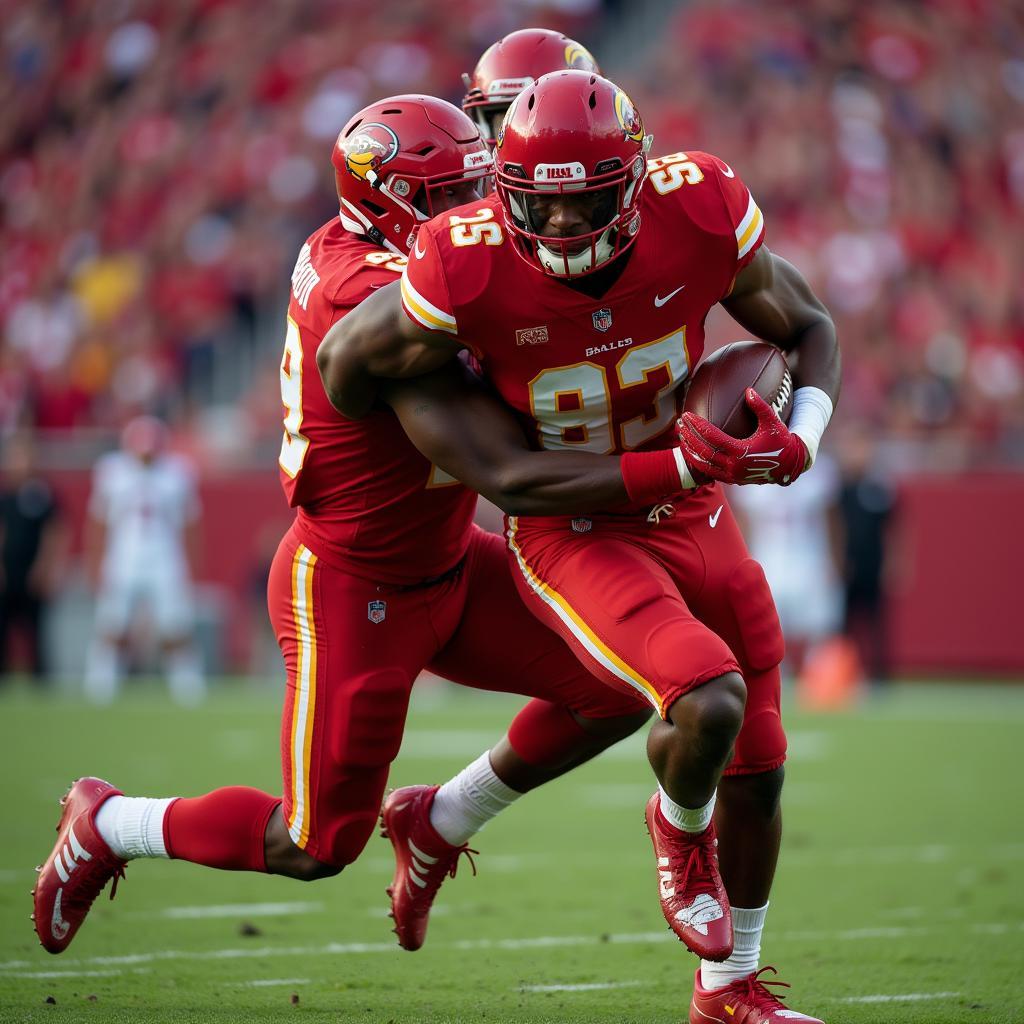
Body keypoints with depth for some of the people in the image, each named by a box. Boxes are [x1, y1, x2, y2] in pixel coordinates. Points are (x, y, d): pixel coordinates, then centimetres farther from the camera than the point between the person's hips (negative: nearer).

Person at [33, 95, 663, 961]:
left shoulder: (338, 249, -4)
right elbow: (508, 477, -35)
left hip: (443, 563, 9)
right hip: (354, 595, -9)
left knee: (619, 691, 0)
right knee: (319, 848, 4)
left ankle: (438, 823, 21)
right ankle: (105, 827, 28)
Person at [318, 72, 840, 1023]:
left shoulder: (699, 216, -19)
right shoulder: (471, 271, -28)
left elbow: (807, 327, -2)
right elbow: (346, 357, -9)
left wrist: (801, 435, -20)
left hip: (693, 511, 4)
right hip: (572, 536, -4)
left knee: (758, 770, 11)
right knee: (708, 702, -28)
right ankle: (680, 829, 8)